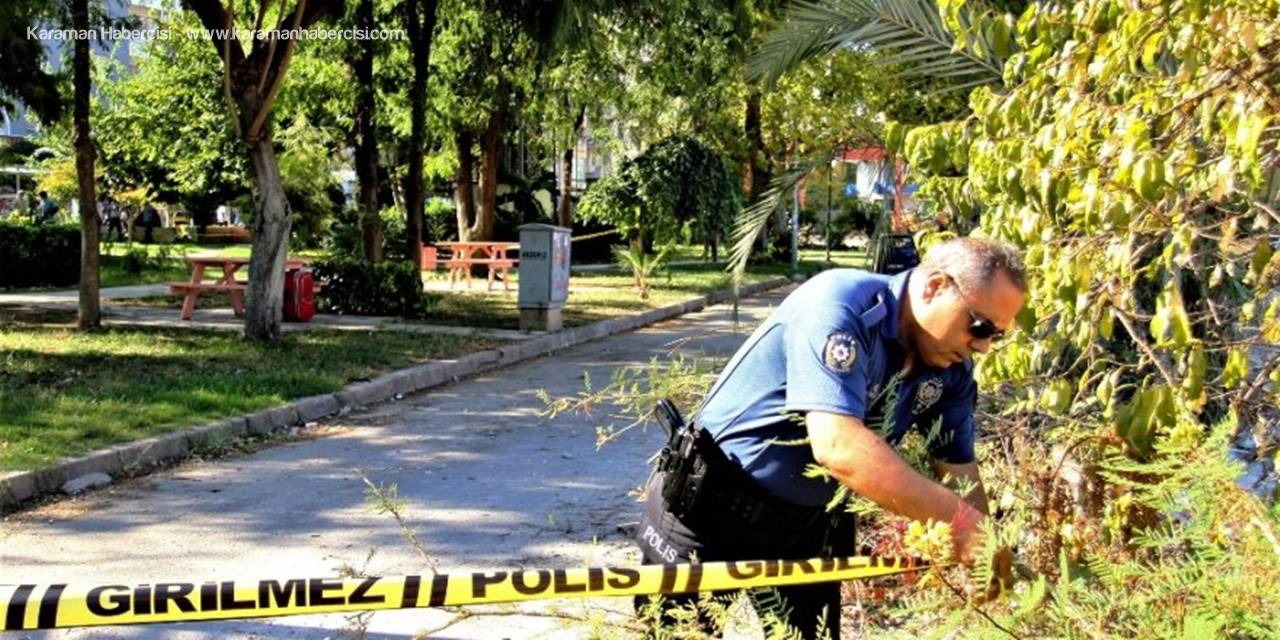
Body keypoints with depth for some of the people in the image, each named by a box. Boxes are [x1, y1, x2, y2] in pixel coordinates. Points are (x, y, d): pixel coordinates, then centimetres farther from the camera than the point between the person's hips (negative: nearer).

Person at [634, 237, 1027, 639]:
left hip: (809, 528, 6)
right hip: (709, 506, -6)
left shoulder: (949, 369, -4)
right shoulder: (840, 305, -26)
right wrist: (957, 518, -37)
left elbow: (959, 471, 2)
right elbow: (838, 446, -37)